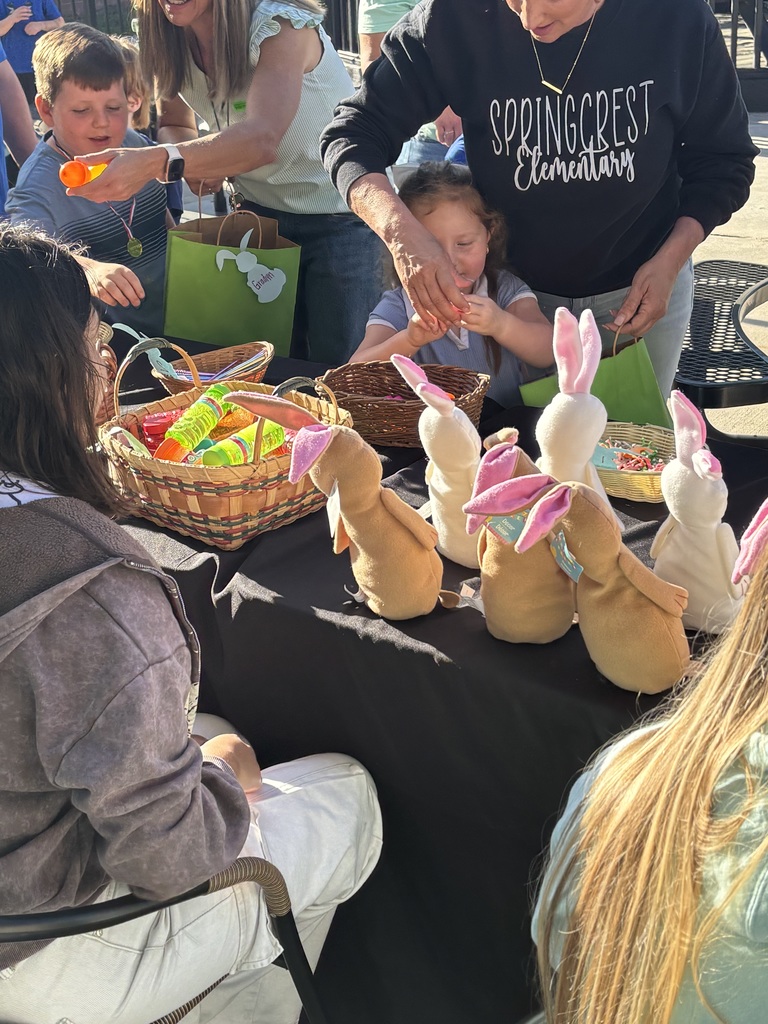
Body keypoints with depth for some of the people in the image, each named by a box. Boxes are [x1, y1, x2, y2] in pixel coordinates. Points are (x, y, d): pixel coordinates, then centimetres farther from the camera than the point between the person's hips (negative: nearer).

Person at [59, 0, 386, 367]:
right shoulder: (170, 39, -4)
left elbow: (262, 139, -38)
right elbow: (174, 125, 12)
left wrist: (153, 163, -51)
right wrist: (196, 164, -13)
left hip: (339, 216, -5)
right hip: (258, 210, 5)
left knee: (336, 373, -4)